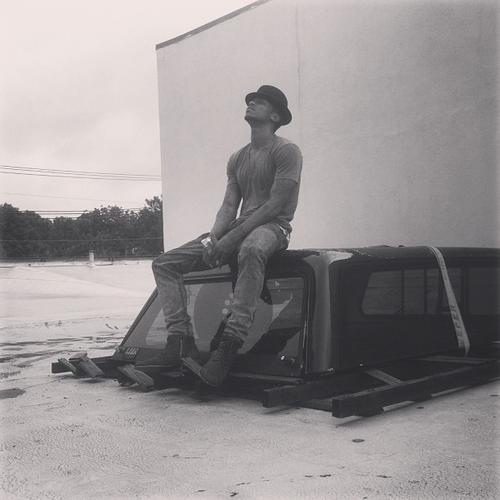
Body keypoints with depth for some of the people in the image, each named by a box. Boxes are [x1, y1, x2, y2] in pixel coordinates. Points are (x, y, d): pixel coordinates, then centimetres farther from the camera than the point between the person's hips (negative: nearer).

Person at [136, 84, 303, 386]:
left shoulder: (286, 151, -2)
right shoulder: (238, 159, 21)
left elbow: (275, 205, -12)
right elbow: (229, 206, 12)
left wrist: (232, 237, -18)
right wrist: (214, 237, -9)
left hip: (273, 226, -7)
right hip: (238, 228, 8)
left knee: (251, 250, -45)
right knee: (165, 264, -5)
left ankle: (229, 348, -47)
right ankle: (181, 343, -17)